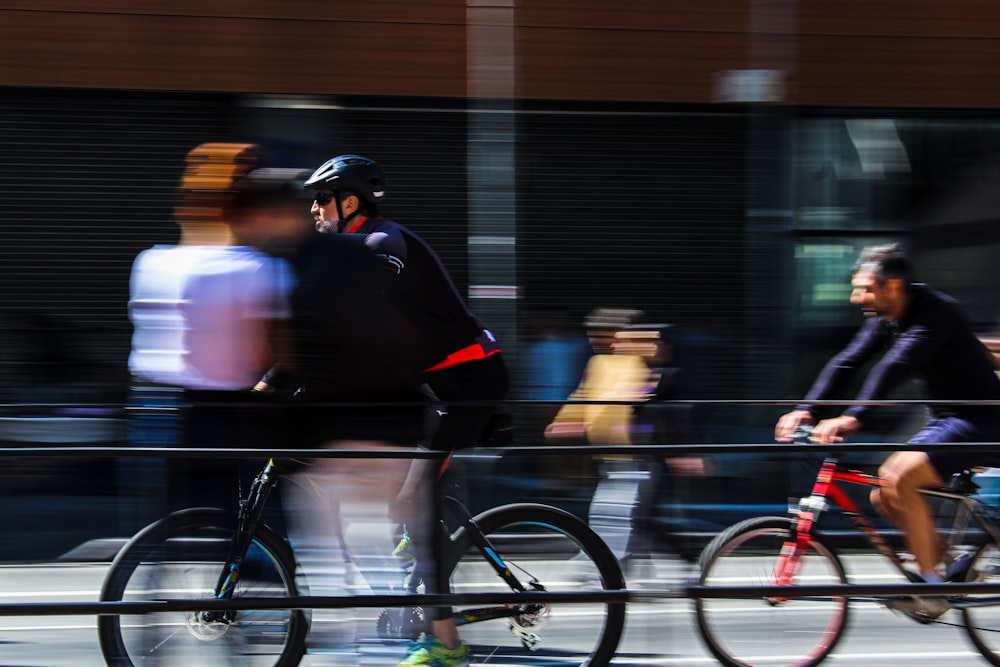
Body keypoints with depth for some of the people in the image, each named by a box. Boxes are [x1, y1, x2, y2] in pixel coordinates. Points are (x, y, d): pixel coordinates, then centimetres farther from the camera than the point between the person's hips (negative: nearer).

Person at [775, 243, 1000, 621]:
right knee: (884, 496, 2)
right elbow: (847, 363, 0)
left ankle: (932, 589, -18)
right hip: (946, 419, 10)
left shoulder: (936, 312, -22)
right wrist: (805, 410, -13)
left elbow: (896, 366, -34)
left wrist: (853, 418, -44)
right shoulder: (885, 319, 5)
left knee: (898, 477, -25)